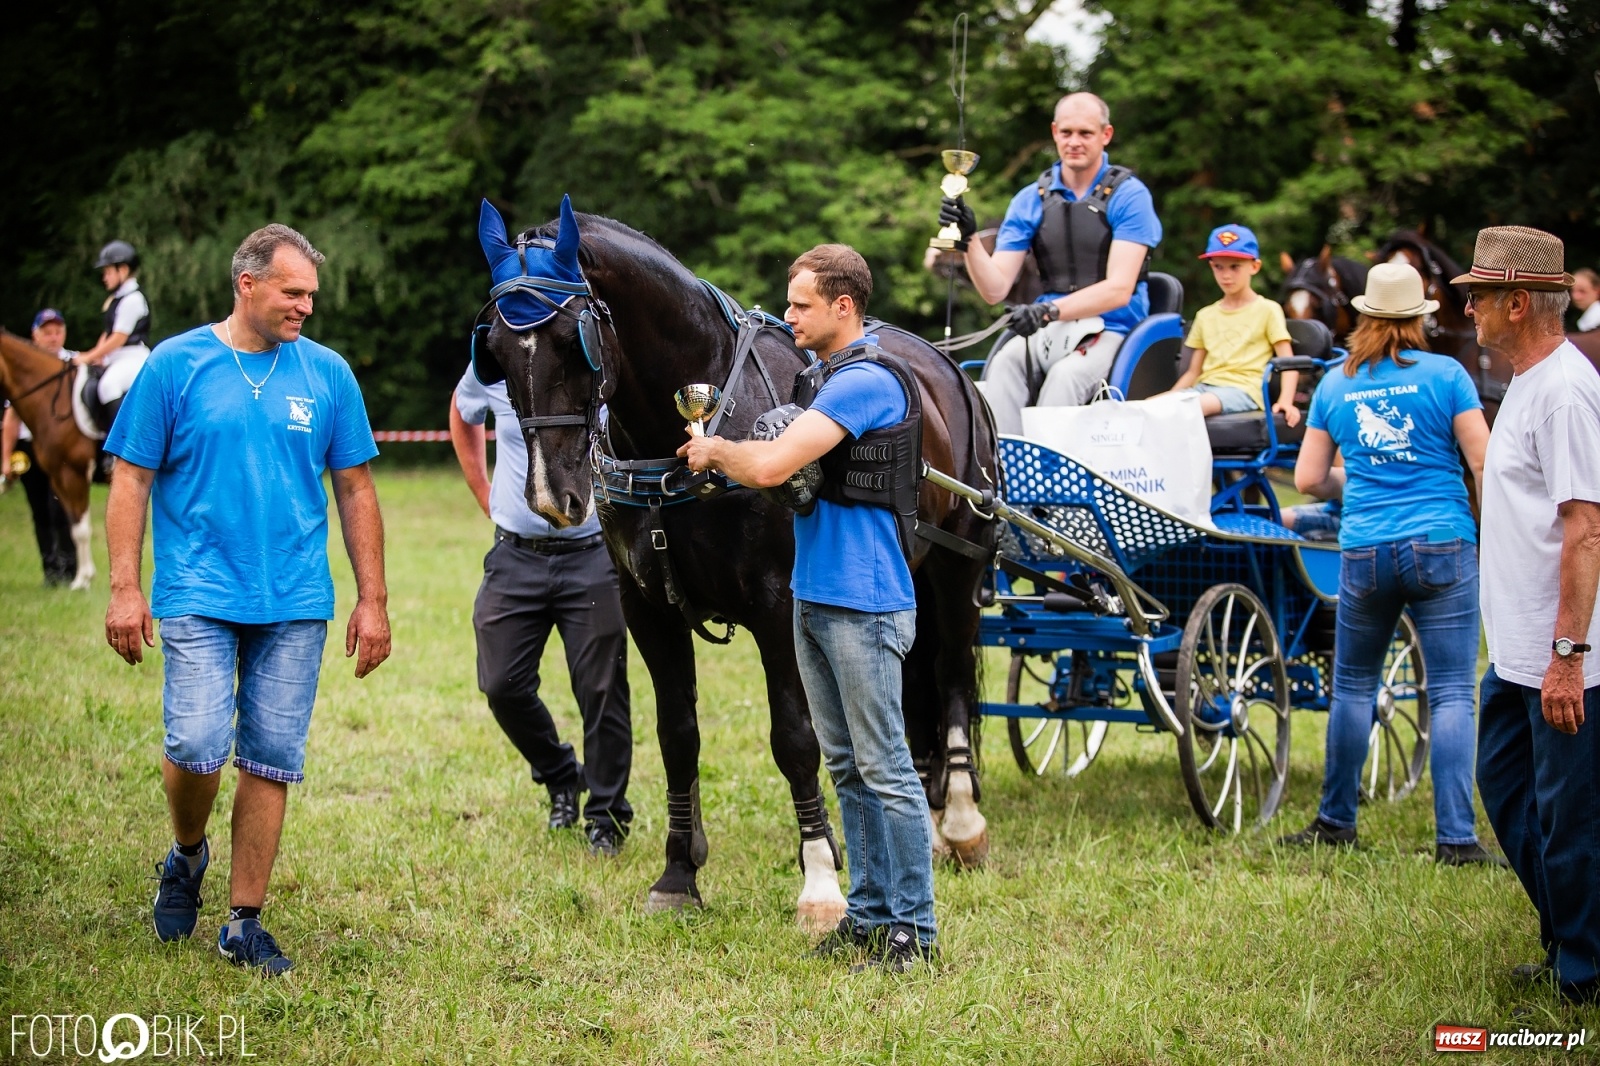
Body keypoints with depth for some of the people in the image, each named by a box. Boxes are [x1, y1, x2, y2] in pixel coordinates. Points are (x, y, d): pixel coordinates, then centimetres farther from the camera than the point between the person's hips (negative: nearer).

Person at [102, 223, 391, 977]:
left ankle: (244, 922, 13)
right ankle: (186, 856, 18)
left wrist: (372, 600, 7)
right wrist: (124, 587, -7)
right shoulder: (175, 365, 0)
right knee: (198, 746, -14)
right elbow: (131, 481, 1)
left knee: (272, 761, 3)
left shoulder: (328, 374, 7)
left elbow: (355, 490, 11)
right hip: (199, 595, -2)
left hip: (296, 603, 2)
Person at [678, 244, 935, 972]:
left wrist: (715, 449, -5)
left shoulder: (867, 381, -17)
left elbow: (770, 466, -25)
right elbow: (788, 467, 22)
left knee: (886, 770, -4)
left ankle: (914, 930, 1)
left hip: (862, 603, -10)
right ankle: (869, 911, 23)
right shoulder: (822, 378, 14)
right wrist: (719, 453, 4)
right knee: (846, 768, 15)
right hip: (813, 597, 10)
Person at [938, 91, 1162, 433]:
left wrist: (1050, 311, -27)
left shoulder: (1129, 195, -3)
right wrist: (969, 240, -15)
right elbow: (995, 289, 4)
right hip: (1051, 329, 3)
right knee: (1004, 365, -29)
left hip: (1110, 331, -3)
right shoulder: (1030, 200, 9)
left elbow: (1118, 288, -13)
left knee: (1065, 375, -34)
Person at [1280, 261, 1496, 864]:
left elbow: (1308, 479, 10)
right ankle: (1455, 838, -7)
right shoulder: (1445, 375, -1)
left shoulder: (1335, 386, 8)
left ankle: (1335, 821, 23)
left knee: (1354, 687, 16)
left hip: (1364, 554, 3)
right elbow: (1484, 463, -5)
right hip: (1442, 547, -3)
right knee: (1452, 694, -3)